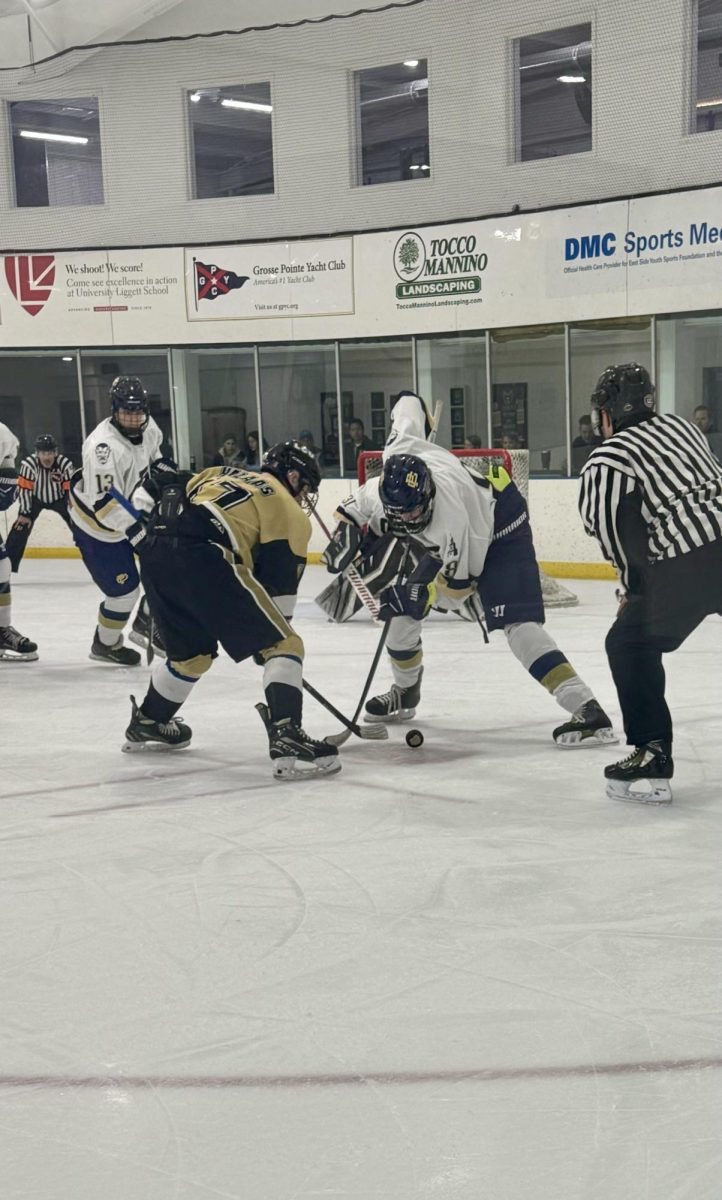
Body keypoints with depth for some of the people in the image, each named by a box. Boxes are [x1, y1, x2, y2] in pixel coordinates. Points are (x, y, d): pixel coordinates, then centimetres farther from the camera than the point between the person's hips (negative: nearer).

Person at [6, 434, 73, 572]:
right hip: (35, 498, -1)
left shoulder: (65, 464, -29)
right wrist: (24, 513, -21)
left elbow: (71, 489, -21)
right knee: (21, 526, -14)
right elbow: (24, 489, -24)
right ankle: (8, 564, -7)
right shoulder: (28, 464, -32)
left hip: (59, 498, 1)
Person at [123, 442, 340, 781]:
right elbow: (279, 584, 8)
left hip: (154, 553, 8)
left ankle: (146, 723, 50)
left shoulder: (223, 474, 32)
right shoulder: (290, 515, 13)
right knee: (283, 645, 0)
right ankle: (287, 739, -16)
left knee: (193, 652, 30)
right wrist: (272, 638, 17)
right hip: (202, 560, -8)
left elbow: (172, 493, 26)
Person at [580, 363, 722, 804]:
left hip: (685, 568, -6)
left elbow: (623, 536, -2)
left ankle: (652, 756, 8)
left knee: (630, 644, 12)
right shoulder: (681, 425, 20)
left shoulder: (604, 462, 1)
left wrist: (633, 590, 14)